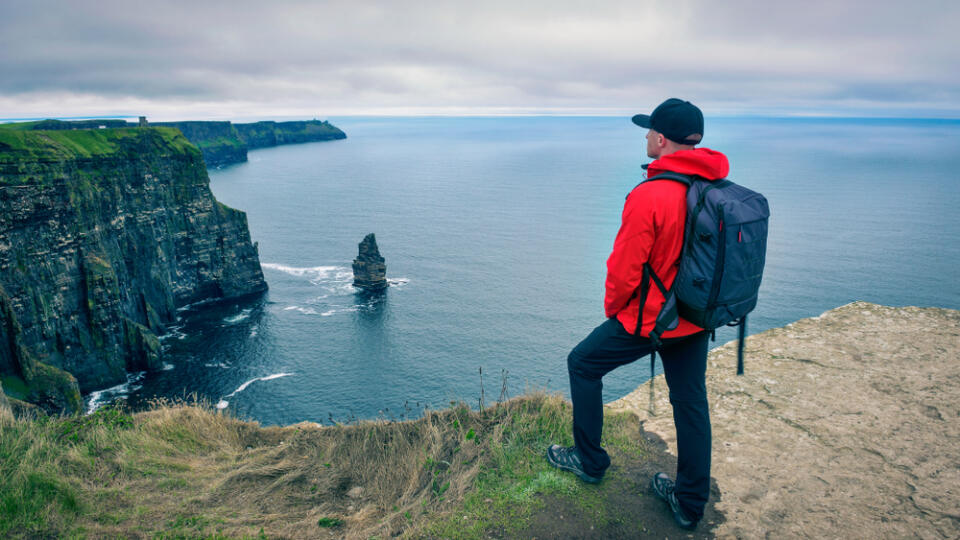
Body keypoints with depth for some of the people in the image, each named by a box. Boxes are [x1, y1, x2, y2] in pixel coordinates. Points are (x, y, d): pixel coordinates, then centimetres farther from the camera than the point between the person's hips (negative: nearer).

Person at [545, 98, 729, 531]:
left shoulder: (649, 196, -24)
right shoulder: (720, 189, -2)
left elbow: (624, 270, -20)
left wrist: (612, 308, 0)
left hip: (648, 320, -7)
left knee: (583, 365, 15)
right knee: (691, 402, 17)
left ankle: (590, 461, 28)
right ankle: (690, 503, 30)